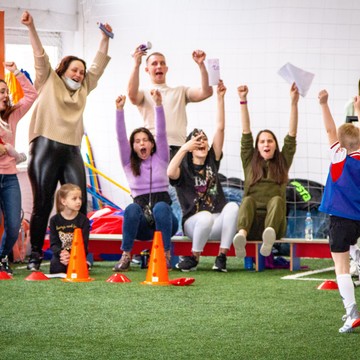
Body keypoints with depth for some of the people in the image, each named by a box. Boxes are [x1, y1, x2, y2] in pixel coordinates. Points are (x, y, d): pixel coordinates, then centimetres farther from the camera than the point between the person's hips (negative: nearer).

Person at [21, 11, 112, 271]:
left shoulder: (83, 89, 21)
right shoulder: (50, 82, 10)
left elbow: (99, 65, 23)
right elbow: (40, 55, 1)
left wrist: (105, 39, 17)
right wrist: (31, 27, -9)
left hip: (72, 151, 4)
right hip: (46, 147, -4)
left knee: (78, 204, -4)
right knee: (43, 204, -3)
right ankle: (35, 255, 3)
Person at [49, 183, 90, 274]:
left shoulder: (83, 220, -5)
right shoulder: (55, 220, 0)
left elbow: (84, 243, -11)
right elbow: (53, 243, -5)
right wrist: (61, 253, -28)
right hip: (60, 255, 1)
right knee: (55, 269, -26)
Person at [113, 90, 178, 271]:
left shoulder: (160, 159, 11)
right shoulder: (129, 164, 13)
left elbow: (161, 132, -2)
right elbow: (120, 137, 0)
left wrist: (158, 104, -14)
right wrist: (119, 110, -12)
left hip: (163, 221, 0)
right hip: (142, 224, 0)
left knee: (160, 206, -36)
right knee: (132, 208, -34)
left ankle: (166, 255, -30)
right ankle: (126, 255, -28)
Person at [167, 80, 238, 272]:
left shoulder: (212, 161, 13)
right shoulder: (184, 168, 3)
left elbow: (220, 129, 5)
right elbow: (170, 173, -23)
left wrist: (220, 98, -1)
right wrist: (184, 148, -24)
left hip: (217, 223, 3)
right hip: (194, 222, -3)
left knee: (232, 206, -29)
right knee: (206, 217, -38)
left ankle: (221, 257, -25)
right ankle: (194, 258, -15)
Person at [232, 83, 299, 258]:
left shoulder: (283, 163, 21)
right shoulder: (249, 162, 22)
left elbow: (292, 134, 12)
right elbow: (246, 132, 14)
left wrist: (294, 102, 3)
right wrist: (243, 100, 6)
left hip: (275, 224, 0)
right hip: (252, 225, 0)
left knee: (277, 199, -30)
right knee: (248, 200, -30)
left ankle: (269, 235, -63)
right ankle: (241, 234, -63)